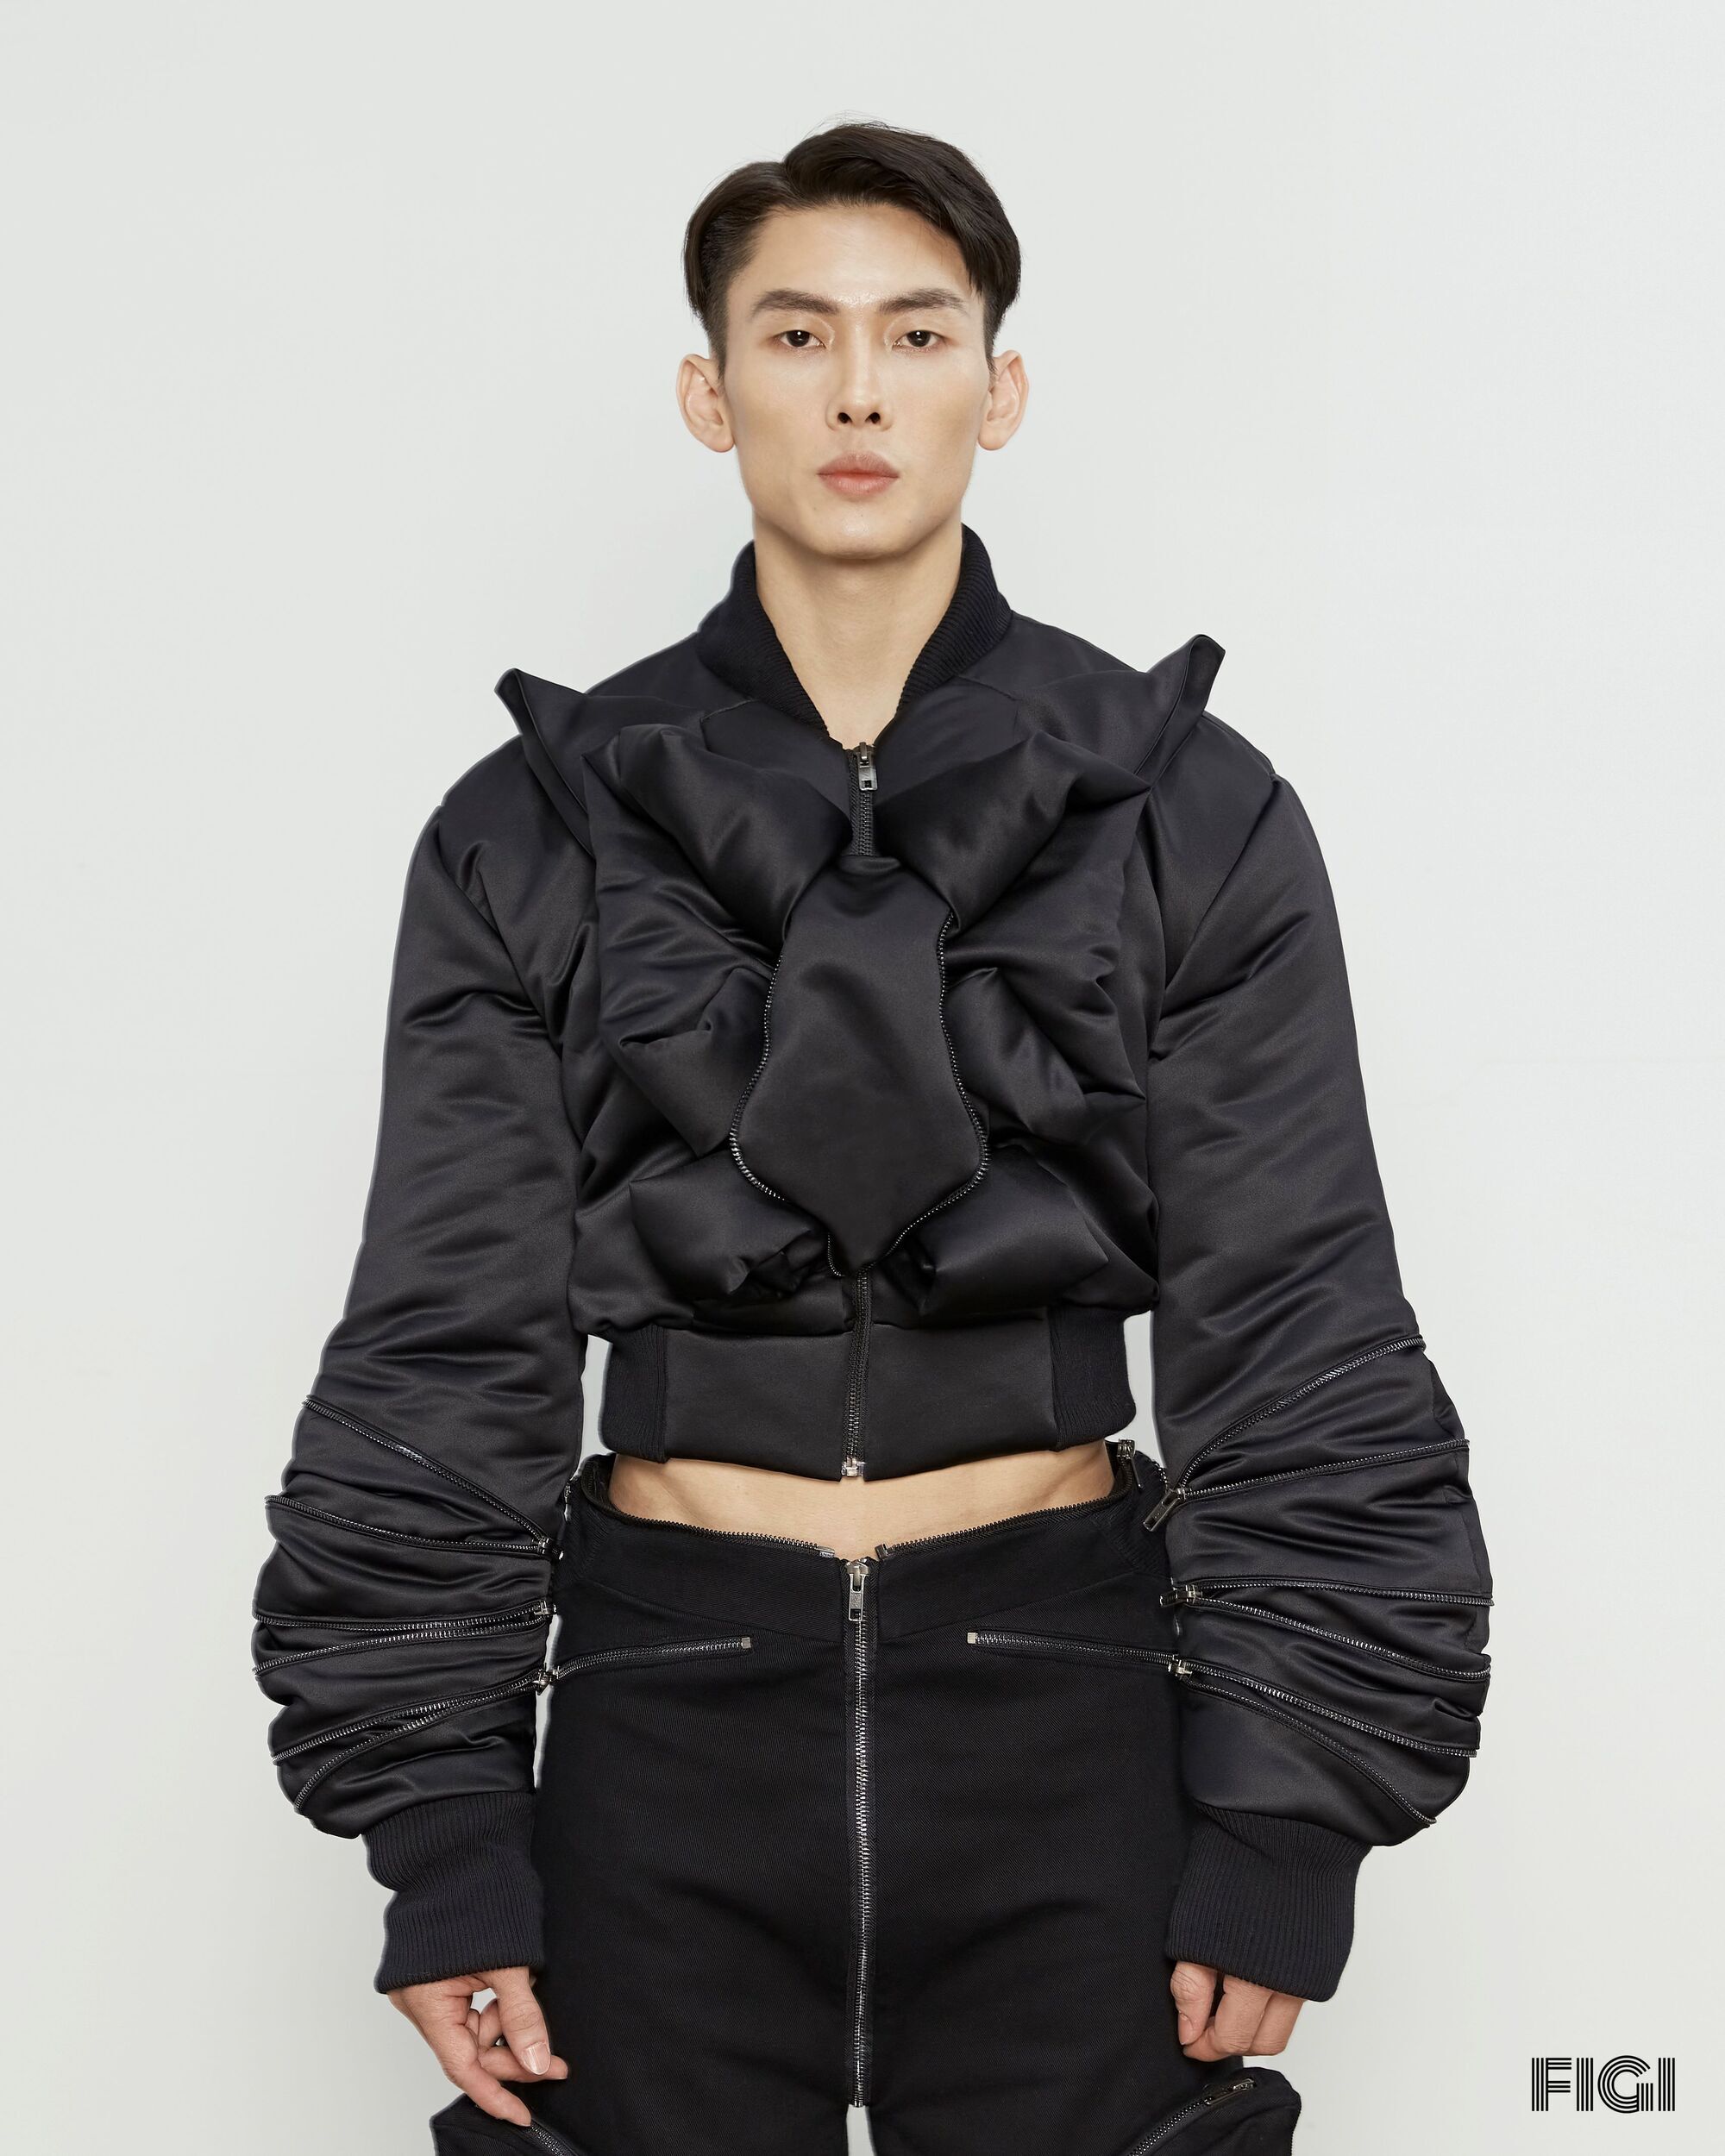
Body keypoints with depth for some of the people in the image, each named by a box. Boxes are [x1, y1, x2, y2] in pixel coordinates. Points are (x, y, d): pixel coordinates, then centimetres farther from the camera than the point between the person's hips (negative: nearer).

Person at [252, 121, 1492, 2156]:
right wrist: (440, 1835, -3)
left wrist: (1289, 1824, -5)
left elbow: (1301, 1356, 0)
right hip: (669, 1704, 1)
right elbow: (442, 1358, 2)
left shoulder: (1190, 815, 1)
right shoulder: (535, 827, 3)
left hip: (1064, 1703, 0)